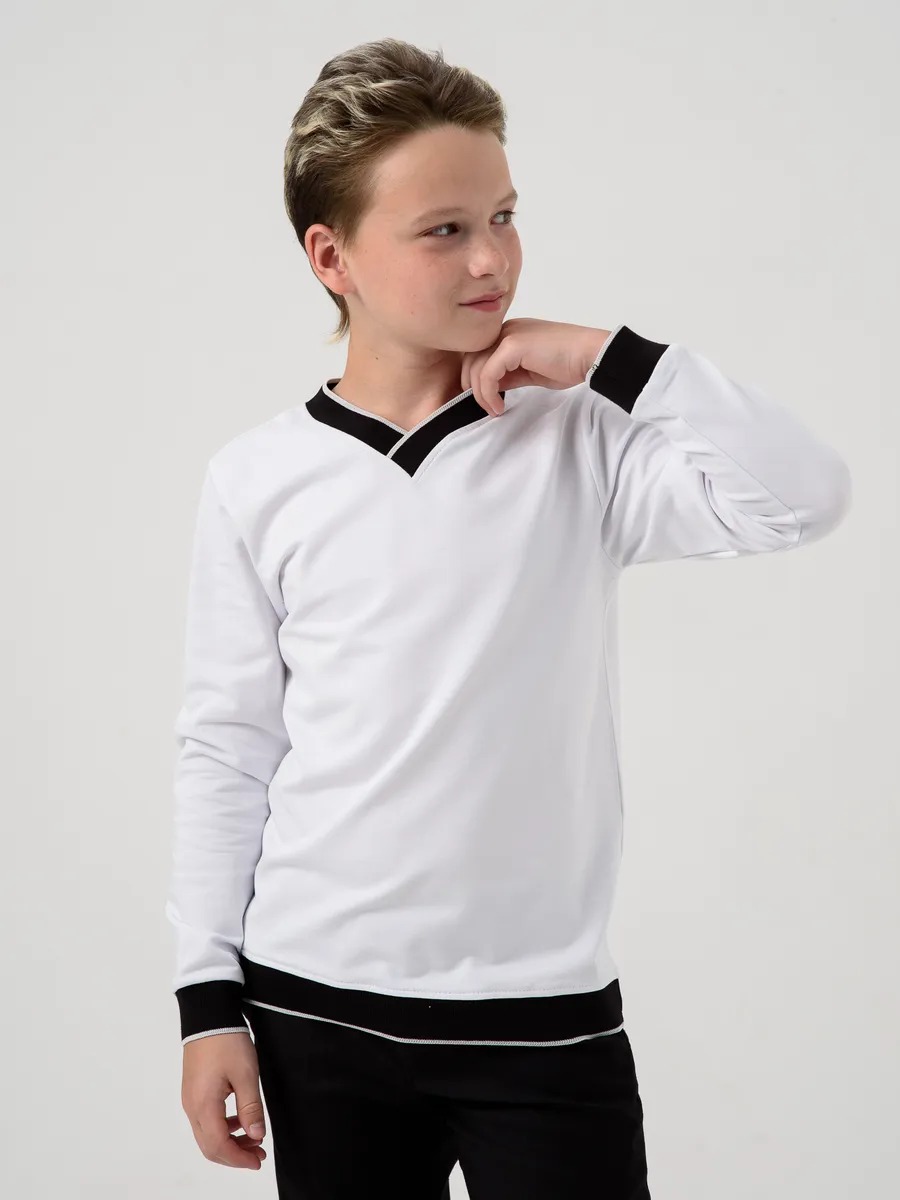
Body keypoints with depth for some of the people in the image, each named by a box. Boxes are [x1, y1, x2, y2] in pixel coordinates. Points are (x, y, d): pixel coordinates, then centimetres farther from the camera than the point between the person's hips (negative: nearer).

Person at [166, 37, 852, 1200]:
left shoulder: (578, 442, -2)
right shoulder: (258, 480, -1)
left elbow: (804, 496, -15)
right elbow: (227, 748, 4)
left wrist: (607, 357, -14)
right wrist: (209, 998, 3)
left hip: (546, 1015, -1)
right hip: (317, 1010, 1)